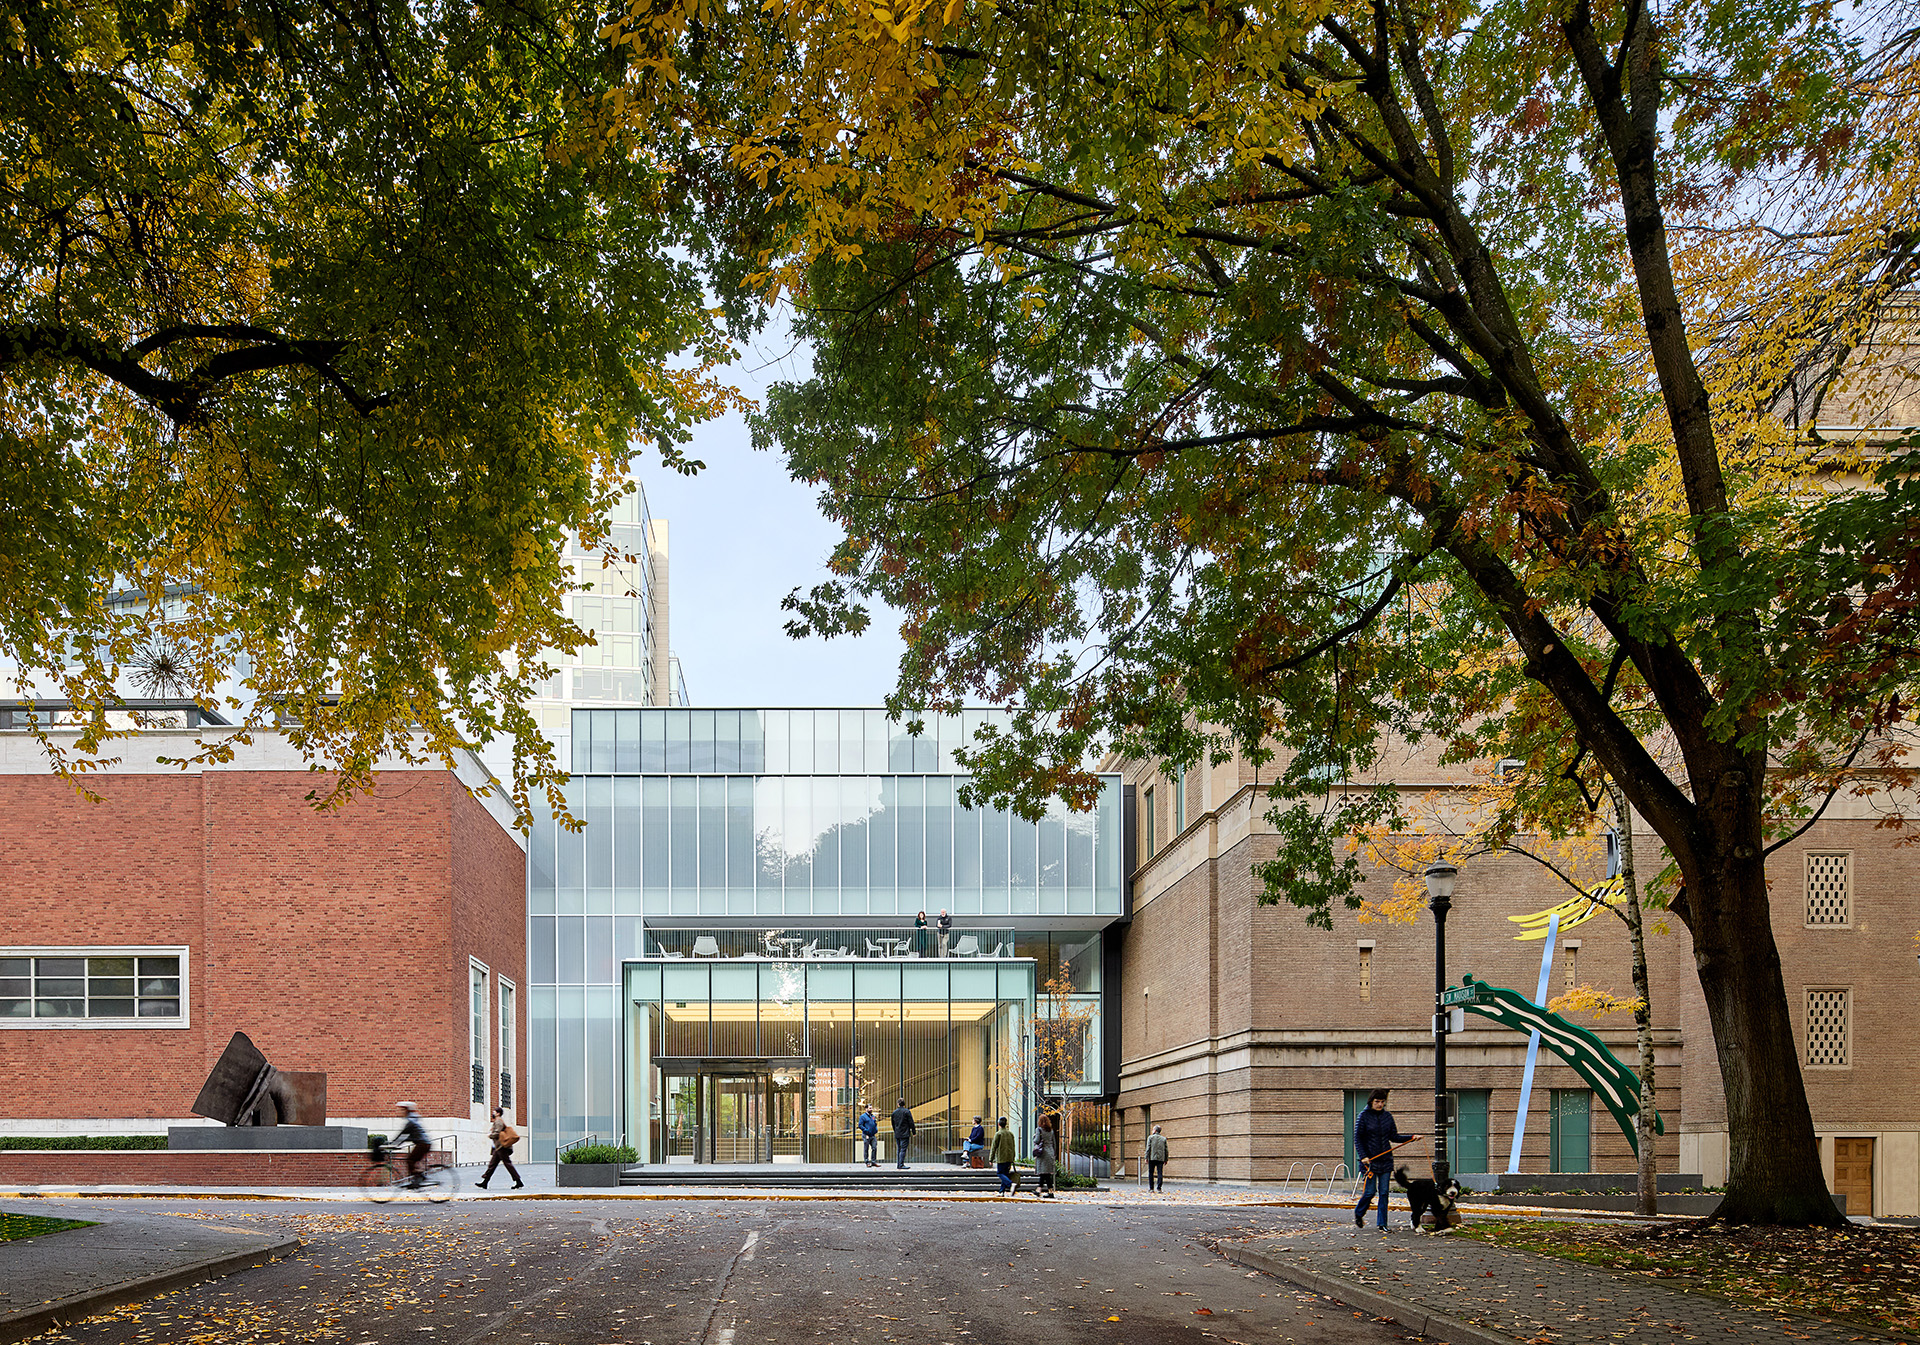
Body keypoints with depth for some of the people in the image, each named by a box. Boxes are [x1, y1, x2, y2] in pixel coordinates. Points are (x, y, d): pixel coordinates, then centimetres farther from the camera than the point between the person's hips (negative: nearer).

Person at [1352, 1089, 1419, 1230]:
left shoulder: (1387, 1116, 8)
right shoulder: (1364, 1116, -3)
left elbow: (1394, 1137, 11)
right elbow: (1357, 1138, -4)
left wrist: (1412, 1137, -2)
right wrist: (1363, 1156, -16)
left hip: (1386, 1160, 3)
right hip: (1370, 1160, -3)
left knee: (1384, 1192, 1)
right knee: (1370, 1191, -3)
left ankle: (1382, 1224, 8)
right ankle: (1358, 1213, 24)